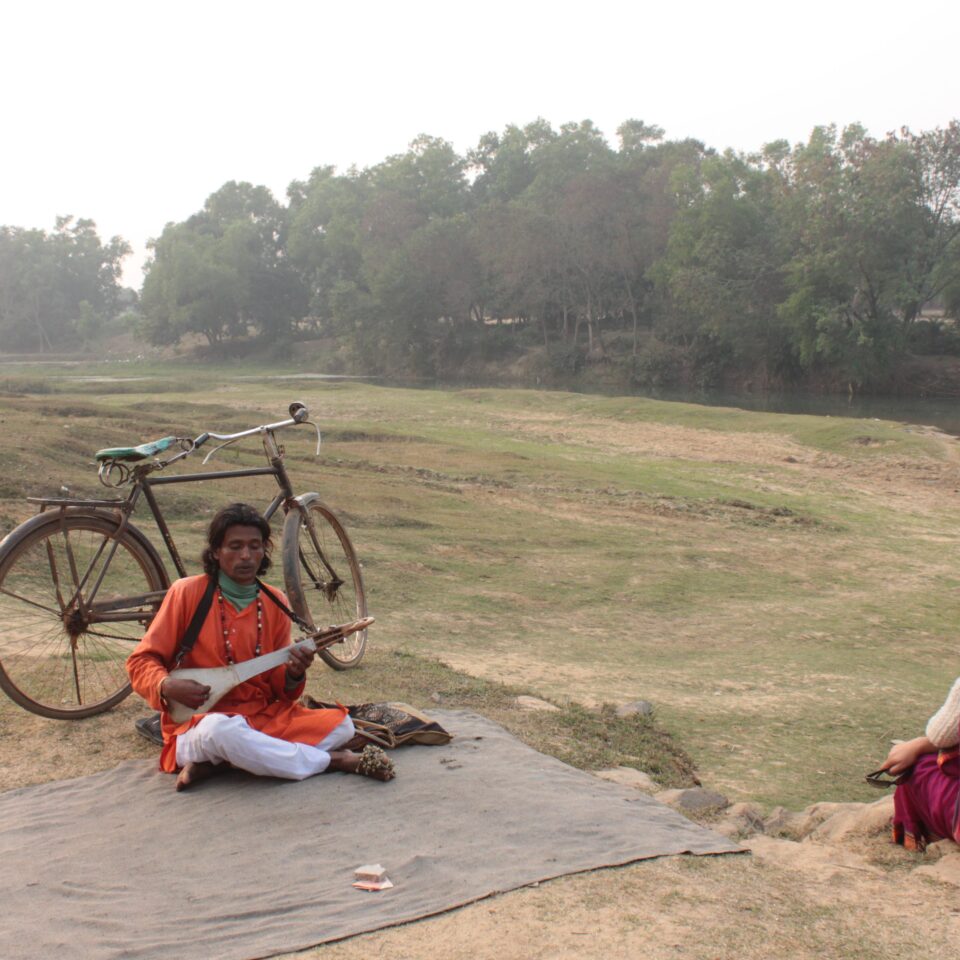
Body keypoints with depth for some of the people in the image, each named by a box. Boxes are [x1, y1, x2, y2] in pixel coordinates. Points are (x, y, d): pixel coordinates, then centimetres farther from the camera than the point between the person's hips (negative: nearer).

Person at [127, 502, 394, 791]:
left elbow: (278, 688, 9)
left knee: (342, 724, -15)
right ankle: (331, 760, -19)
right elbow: (141, 661, -2)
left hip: (266, 718, 5)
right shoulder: (188, 593, -5)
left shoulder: (275, 603, 6)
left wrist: (293, 674, -14)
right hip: (200, 721, -5)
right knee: (221, 730, -40)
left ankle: (216, 761, -19)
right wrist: (167, 686, -22)